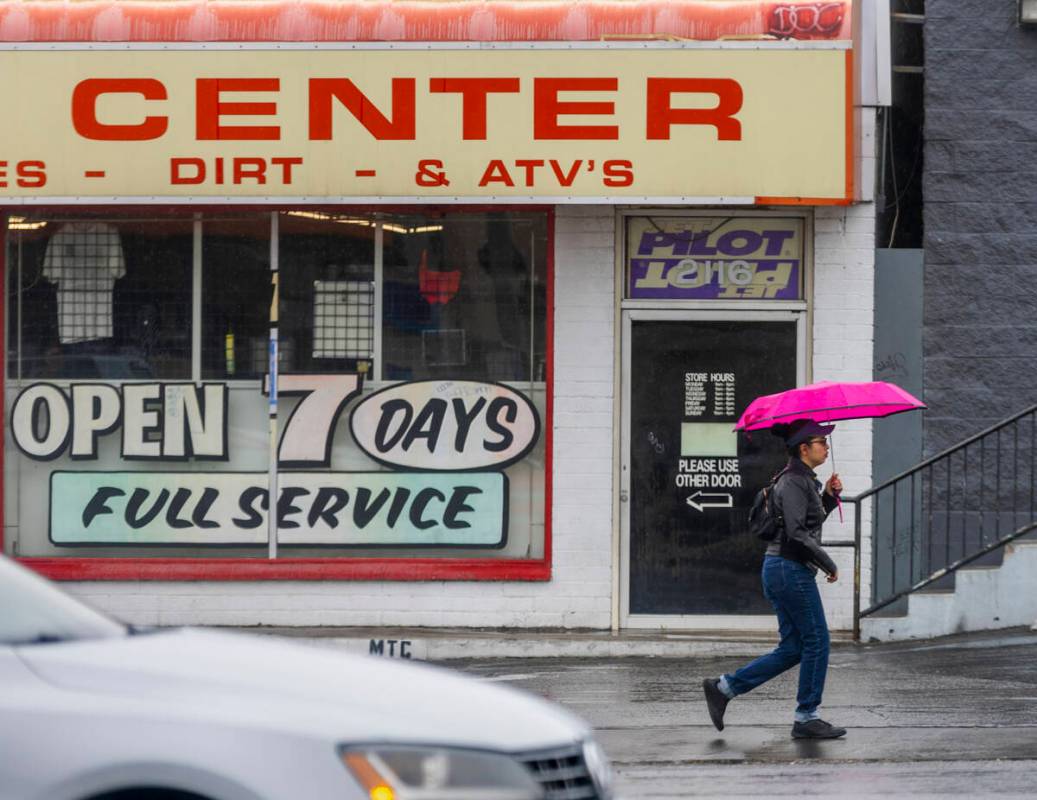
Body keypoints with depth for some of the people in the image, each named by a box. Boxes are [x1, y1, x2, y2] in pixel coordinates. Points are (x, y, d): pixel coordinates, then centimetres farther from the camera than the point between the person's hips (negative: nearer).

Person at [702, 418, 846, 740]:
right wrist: (829, 565, -14)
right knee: (816, 642, -3)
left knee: (793, 648, 11)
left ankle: (724, 688, 11)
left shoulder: (803, 480, 16)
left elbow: (810, 523, 24)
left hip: (780, 569, 10)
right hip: (791, 569, -10)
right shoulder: (794, 481, -15)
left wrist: (829, 496, 11)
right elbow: (797, 533, -22)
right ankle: (807, 718, 3)